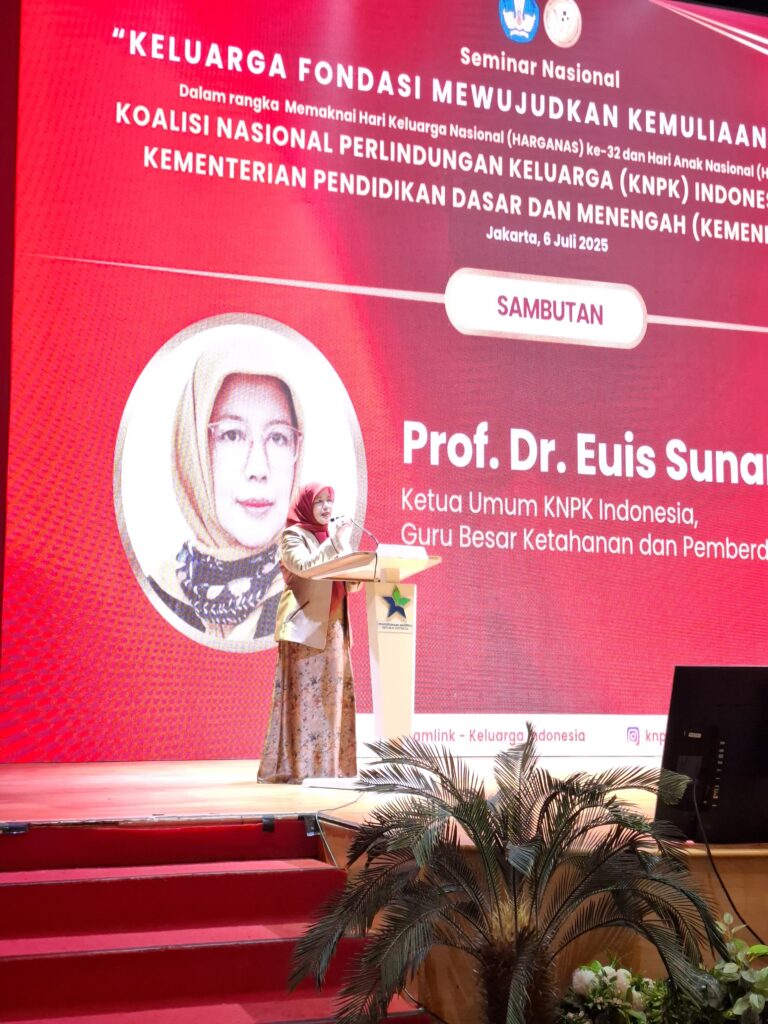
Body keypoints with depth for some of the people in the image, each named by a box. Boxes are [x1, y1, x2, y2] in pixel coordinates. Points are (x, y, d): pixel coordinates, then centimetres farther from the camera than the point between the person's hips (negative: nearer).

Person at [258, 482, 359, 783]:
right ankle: (294, 767, -9)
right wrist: (335, 544, -20)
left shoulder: (334, 535, 20)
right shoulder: (293, 535, 1)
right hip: (304, 624, -7)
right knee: (303, 691, -10)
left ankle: (329, 764, 6)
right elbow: (304, 566, -19)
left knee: (333, 692, 3)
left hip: (333, 624, 7)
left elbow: (349, 581, 16)